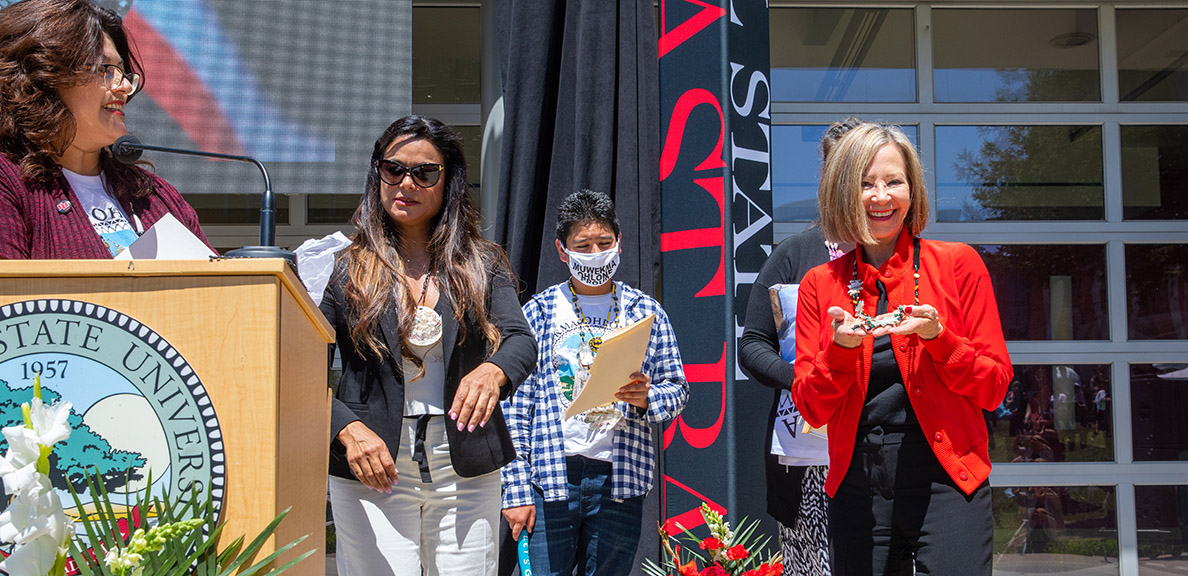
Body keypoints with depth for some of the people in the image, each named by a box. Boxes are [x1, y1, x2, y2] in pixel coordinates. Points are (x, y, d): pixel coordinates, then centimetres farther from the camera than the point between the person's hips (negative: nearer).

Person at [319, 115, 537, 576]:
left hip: (465, 471, 1)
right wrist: (347, 429, -17)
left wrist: (494, 370, -28)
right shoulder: (346, 269, 4)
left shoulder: (482, 264, 8)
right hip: (373, 469, -1)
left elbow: (522, 341, -5)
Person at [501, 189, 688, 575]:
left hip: (621, 480, 1)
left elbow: (677, 389, 12)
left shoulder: (646, 312, 9)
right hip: (551, 476, -1)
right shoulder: (538, 312, 5)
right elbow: (515, 404, 2)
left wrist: (647, 398, -12)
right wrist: (516, 489, -5)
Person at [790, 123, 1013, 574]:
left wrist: (937, 337, -15)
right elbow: (811, 409, 3)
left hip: (946, 481, -2)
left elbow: (994, 388, 2)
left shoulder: (958, 264, 2)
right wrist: (840, 348, -15)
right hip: (857, 487, 2)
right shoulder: (820, 284, 7)